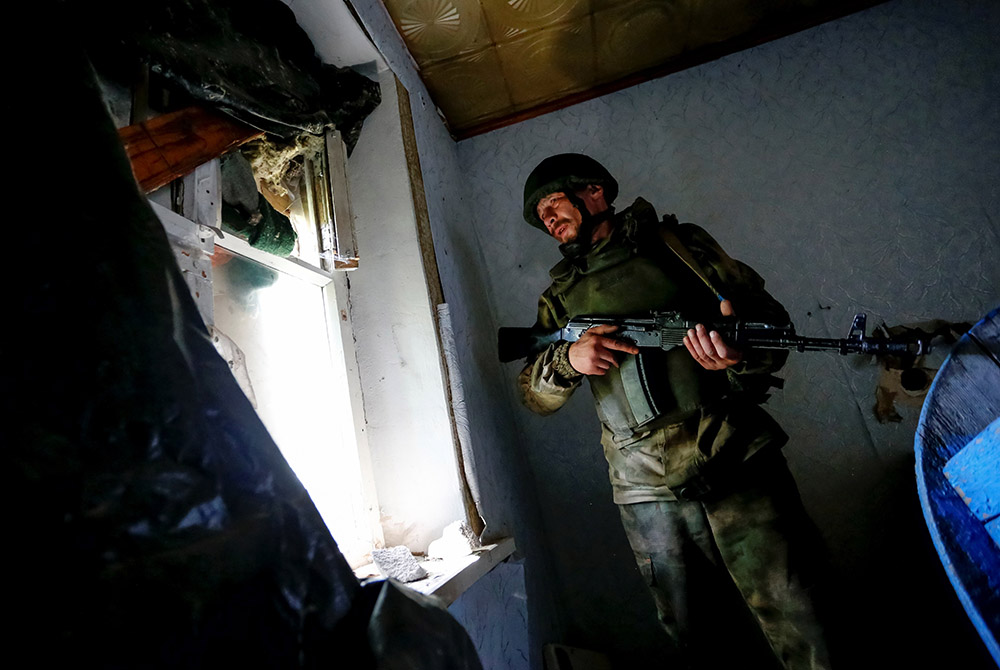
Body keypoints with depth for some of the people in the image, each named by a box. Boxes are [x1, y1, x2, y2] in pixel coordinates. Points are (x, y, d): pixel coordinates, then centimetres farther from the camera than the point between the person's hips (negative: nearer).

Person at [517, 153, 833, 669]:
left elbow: (772, 317, 4)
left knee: (796, 627, 3)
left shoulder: (677, 242, 7)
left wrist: (743, 352, -20)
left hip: (737, 461, -1)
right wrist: (567, 359, -13)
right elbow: (533, 394, 9)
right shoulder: (561, 295, 13)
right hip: (648, 492, 2)